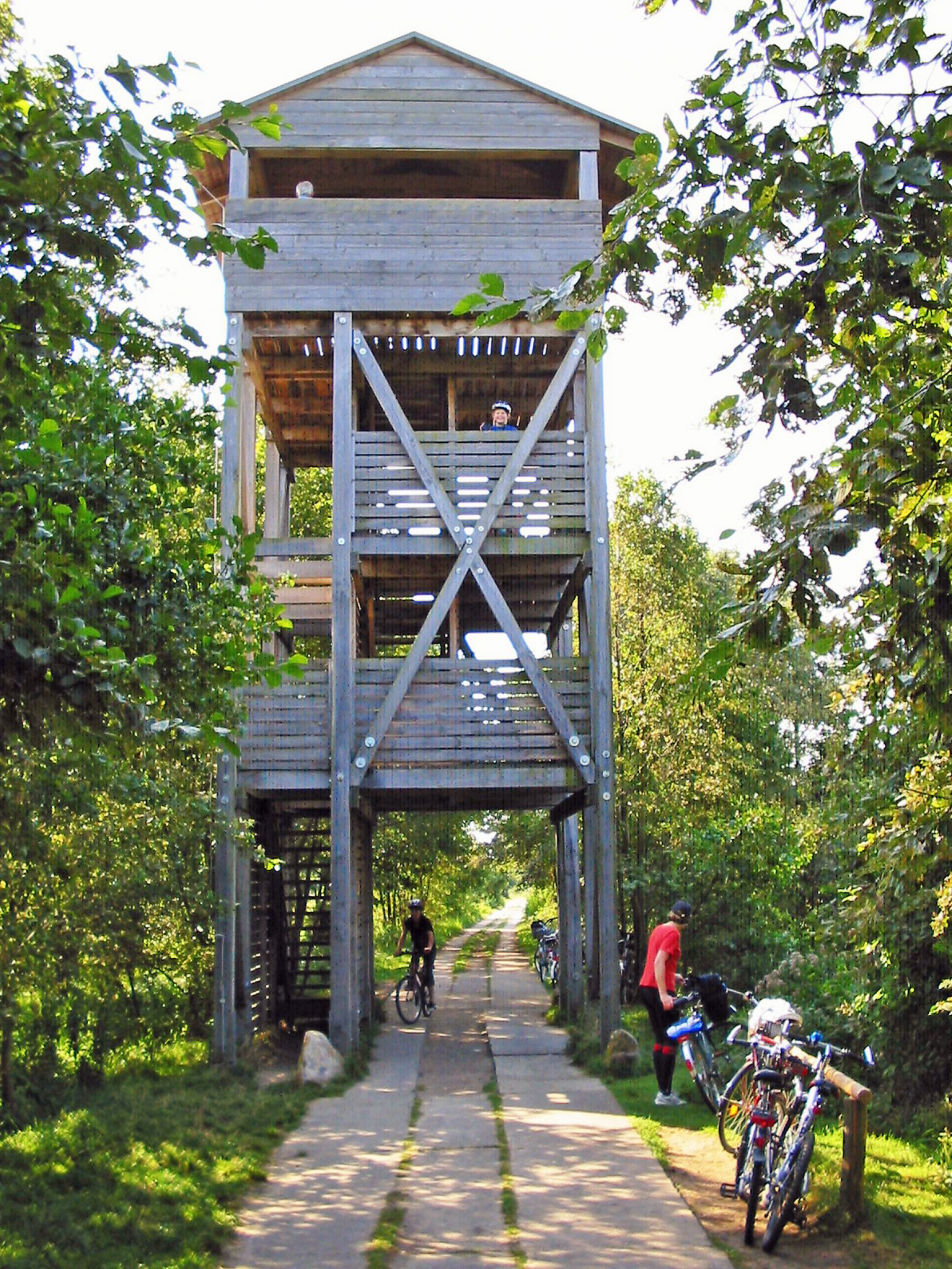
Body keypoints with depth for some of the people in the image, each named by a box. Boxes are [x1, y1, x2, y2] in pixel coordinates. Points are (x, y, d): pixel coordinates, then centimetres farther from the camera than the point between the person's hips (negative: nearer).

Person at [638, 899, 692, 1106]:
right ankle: (665, 1094, -2)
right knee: (671, 1041, -2)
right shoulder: (673, 933, -12)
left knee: (660, 1040, 15)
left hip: (646, 988, 9)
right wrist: (664, 994, -26)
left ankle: (663, 1090, 18)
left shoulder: (658, 929, 15)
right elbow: (659, 961, -22)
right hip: (659, 989, -9)